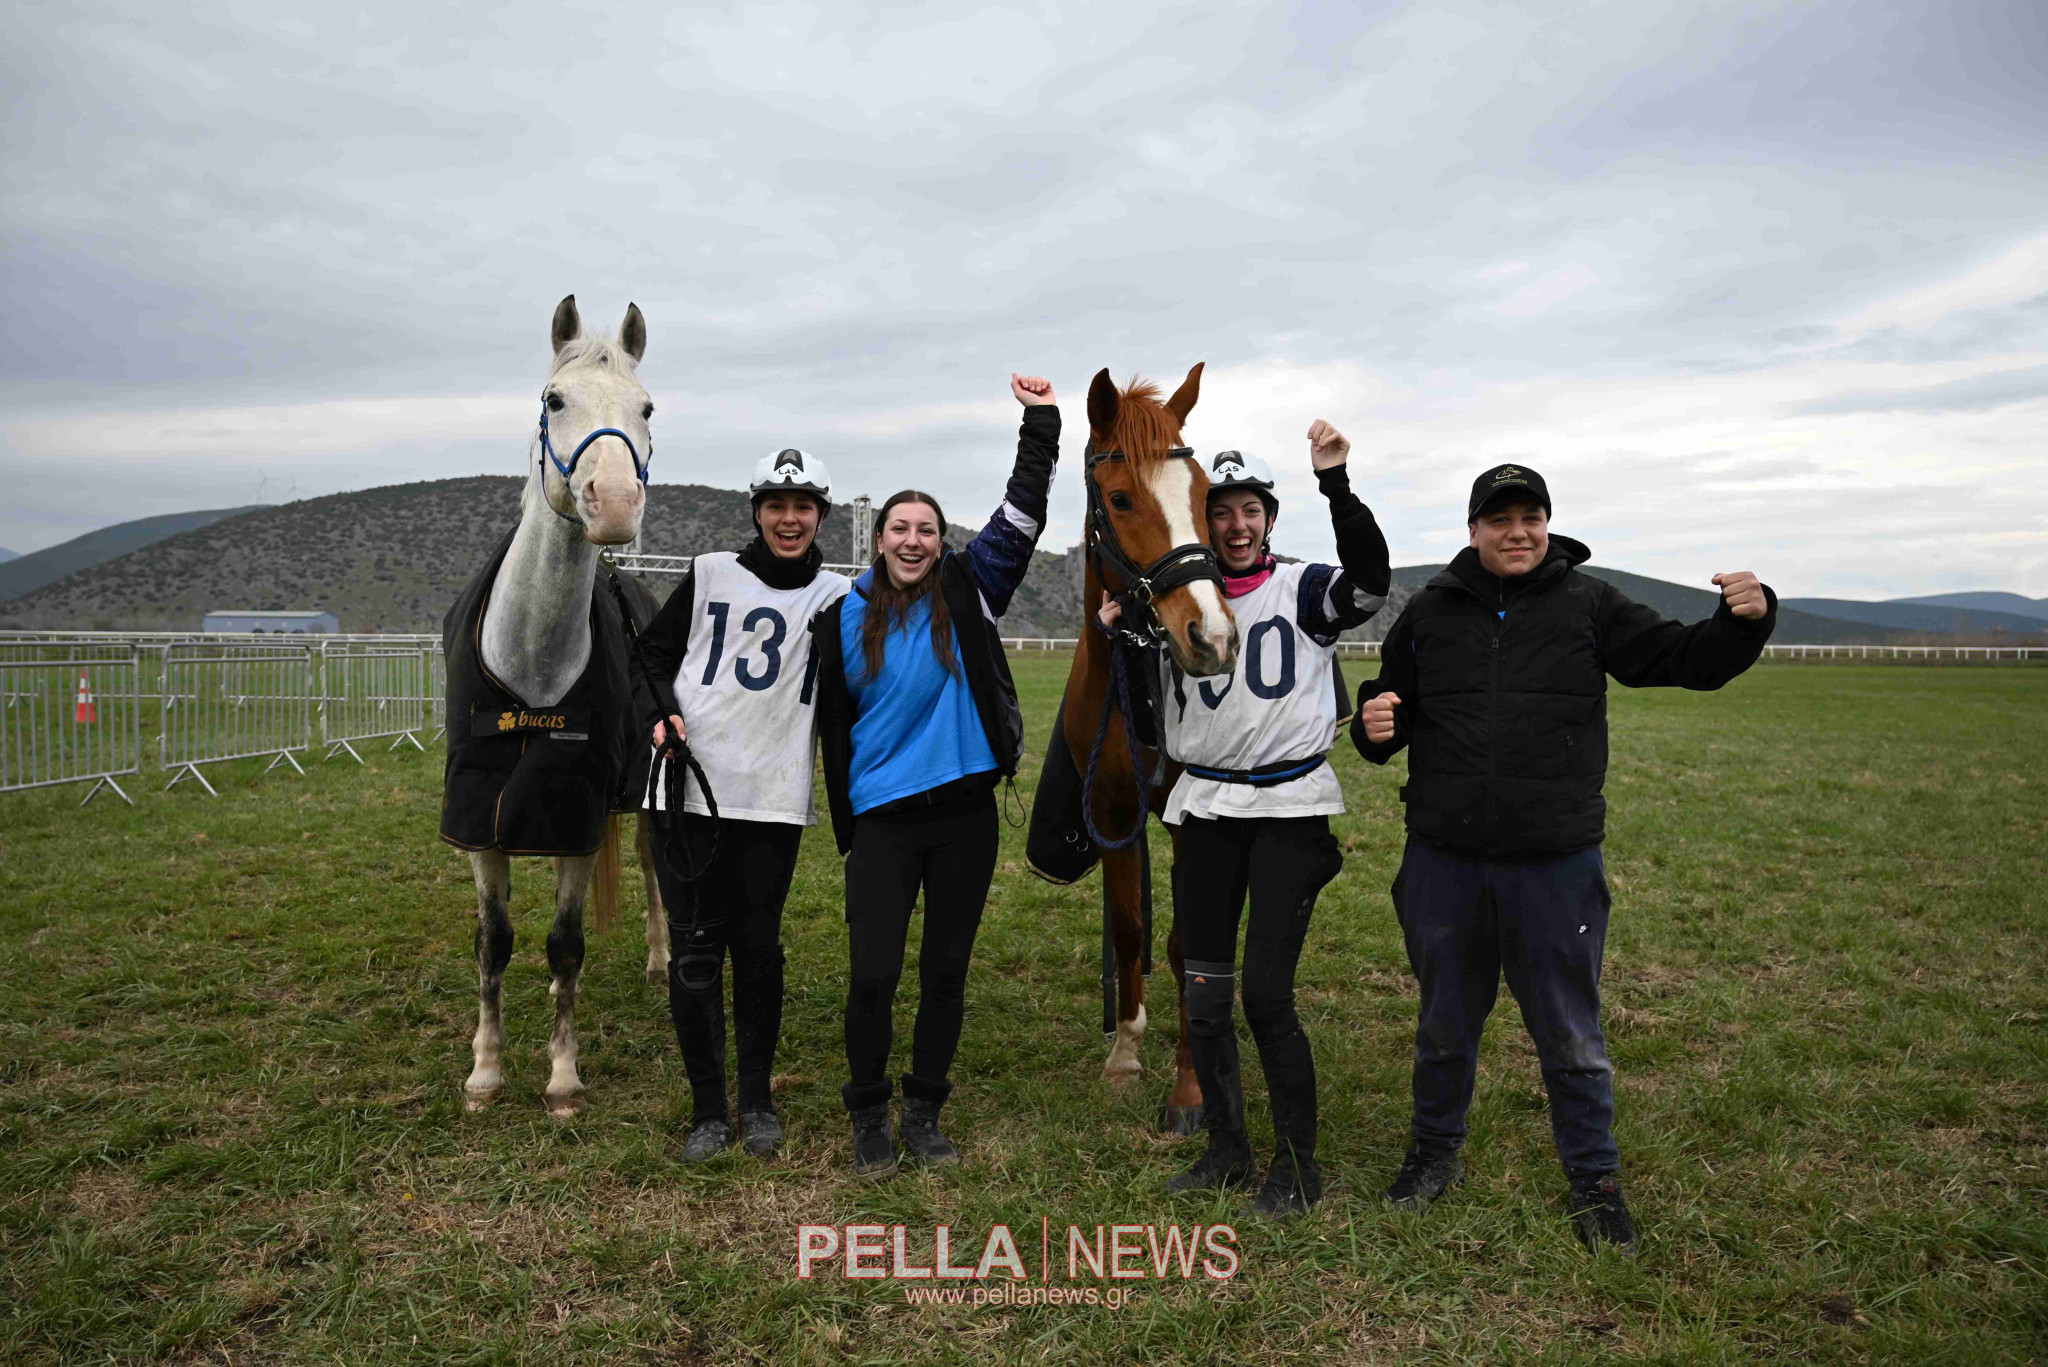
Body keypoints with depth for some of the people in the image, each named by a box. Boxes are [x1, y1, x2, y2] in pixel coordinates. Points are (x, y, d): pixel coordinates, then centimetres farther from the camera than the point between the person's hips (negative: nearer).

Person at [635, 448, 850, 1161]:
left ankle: (758, 1099, 24)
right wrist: (660, 712, -3)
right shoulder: (711, 574, 6)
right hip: (691, 787, 0)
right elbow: (654, 650, 14)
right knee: (694, 950, 2)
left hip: (774, 799, 0)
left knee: (759, 948, 7)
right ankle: (708, 1108, 15)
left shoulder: (836, 597, 7)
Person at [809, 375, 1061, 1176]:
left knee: (946, 971, 10)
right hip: (882, 817, -1)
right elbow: (828, 715, 9)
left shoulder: (969, 593, 3)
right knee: (872, 974, -2)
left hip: (964, 811, 1)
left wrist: (1041, 425, -6)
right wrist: (841, 813, 8)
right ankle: (869, 1117, 19)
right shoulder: (845, 616, 4)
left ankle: (924, 1112, 26)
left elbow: (1022, 516, -1)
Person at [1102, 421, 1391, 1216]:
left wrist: (1335, 483, -28)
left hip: (1291, 808, -4)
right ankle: (1227, 1150, 26)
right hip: (1206, 808, 4)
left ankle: (1298, 1165, 11)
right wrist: (1115, 628, -9)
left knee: (1266, 992, -8)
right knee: (1203, 993, 7)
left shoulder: (1303, 590, 0)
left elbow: (1370, 579, -21)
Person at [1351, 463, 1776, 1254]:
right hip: (1444, 862, 2)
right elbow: (1389, 704, 12)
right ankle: (1435, 1153, 38)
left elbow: (1686, 659, 0)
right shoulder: (1431, 612, 4)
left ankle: (1595, 1181, 31)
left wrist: (1745, 620, -20)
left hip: (1556, 865, -1)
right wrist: (1375, 727, -11)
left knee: (1572, 1037, 11)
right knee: (1445, 1024, 18)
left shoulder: (1589, 605, 1)